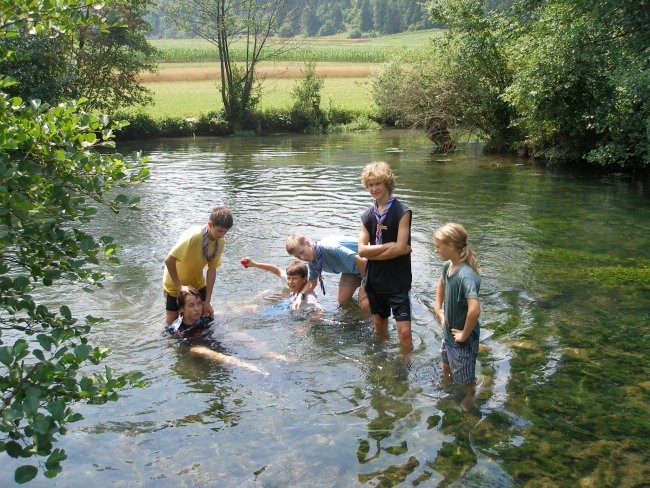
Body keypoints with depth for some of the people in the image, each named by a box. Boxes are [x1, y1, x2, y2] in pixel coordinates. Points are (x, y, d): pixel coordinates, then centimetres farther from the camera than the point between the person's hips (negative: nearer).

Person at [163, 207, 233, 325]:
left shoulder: (220, 242, -15)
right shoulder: (193, 236, -34)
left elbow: (212, 270, -14)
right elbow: (169, 260, -30)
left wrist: (207, 301, -17)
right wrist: (179, 286, -24)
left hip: (197, 283, 5)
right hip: (175, 283, -4)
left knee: (208, 313, -3)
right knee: (173, 319, 4)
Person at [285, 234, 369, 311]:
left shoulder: (329, 248, -37)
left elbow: (361, 261, -37)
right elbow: (312, 281, 5)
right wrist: (300, 296, -15)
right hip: (350, 270, 8)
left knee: (365, 305, -16)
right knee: (343, 302, 8)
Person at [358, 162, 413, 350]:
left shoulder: (402, 211, -9)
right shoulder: (367, 216, 6)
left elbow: (401, 248, -16)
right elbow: (361, 250, -3)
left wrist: (372, 253, -7)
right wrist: (388, 246, -14)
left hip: (398, 280, -5)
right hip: (374, 280, 5)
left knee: (404, 331, -8)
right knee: (379, 326, 18)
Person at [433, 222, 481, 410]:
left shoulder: (466, 276, -35)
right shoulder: (448, 266, -7)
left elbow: (474, 310, -44)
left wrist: (465, 334, -29)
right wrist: (438, 309, 9)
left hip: (462, 337, -8)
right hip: (449, 331, 8)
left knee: (464, 376, 17)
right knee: (447, 368, 30)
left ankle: (470, 397, 44)